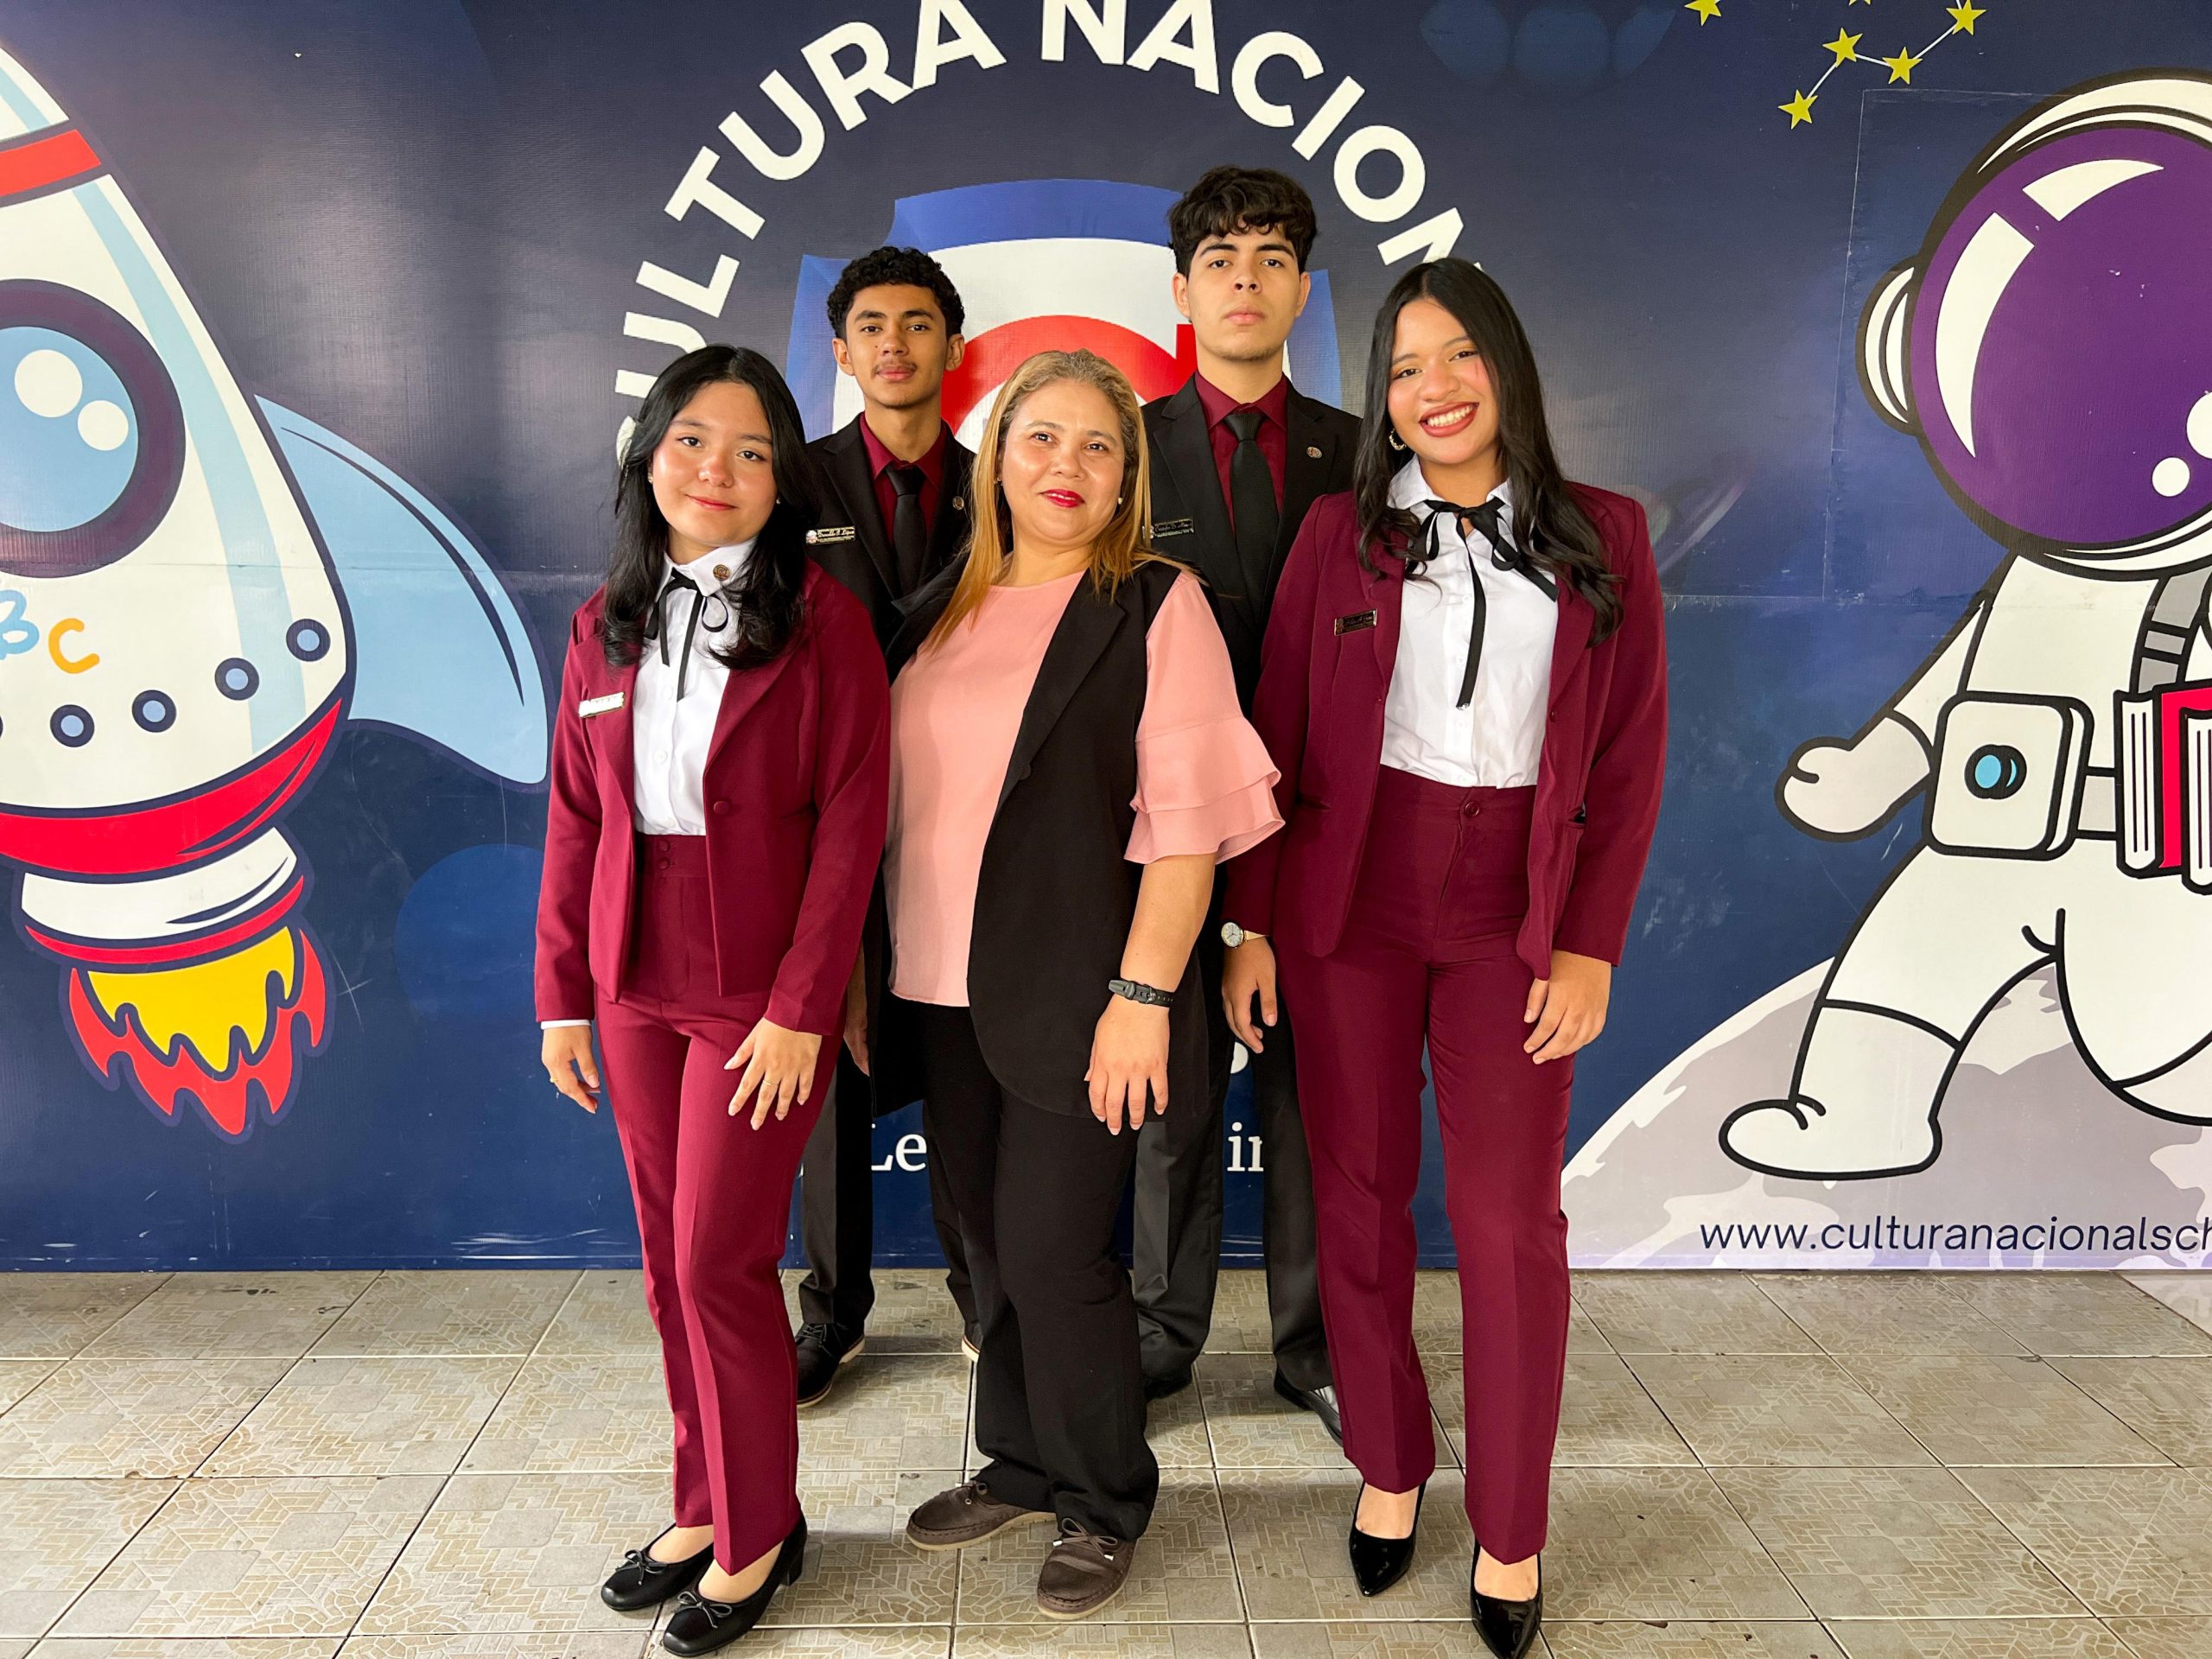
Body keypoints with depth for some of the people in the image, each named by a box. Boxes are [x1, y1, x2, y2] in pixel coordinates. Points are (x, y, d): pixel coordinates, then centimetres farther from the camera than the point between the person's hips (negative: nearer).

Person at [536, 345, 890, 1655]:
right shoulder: (608, 625, 7)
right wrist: (564, 992, 6)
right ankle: (707, 1507, 32)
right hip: (638, 989, 5)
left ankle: (756, 1534, 20)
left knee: (719, 1261, 0)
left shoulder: (822, 619, -8)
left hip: (767, 995, -5)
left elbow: (851, 823, -12)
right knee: (671, 1263, 14)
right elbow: (576, 819, 8)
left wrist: (801, 1007, -15)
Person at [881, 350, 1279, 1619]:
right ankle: (1022, 1465, 35)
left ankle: (1105, 1503, 23)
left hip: (1076, 995, -5)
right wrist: (876, 969, 12)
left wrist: (1143, 996, -17)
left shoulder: (1156, 604, -6)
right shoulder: (944, 610, 11)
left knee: (1053, 1250, 0)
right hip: (944, 993, 6)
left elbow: (1189, 818, -13)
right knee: (992, 1241, 14)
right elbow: (901, 800, 15)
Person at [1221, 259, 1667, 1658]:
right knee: (1362, 1192, 8)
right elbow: (1278, 737, 4)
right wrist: (1254, 923, -1)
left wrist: (1590, 946, -4)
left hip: (1513, 917, 0)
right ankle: (1388, 1467, 28)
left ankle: (1511, 1530, 19)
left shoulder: (1602, 538, 3)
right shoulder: (1342, 535, 3)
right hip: (1346, 900, 1)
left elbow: (1631, 757, 2)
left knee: (1510, 1215, 1)